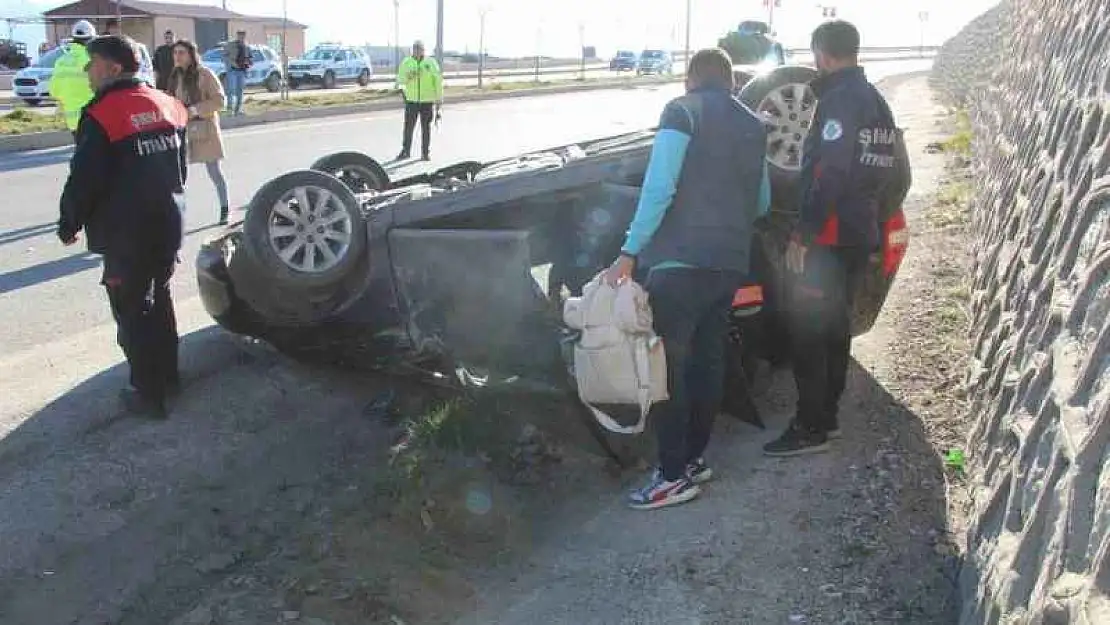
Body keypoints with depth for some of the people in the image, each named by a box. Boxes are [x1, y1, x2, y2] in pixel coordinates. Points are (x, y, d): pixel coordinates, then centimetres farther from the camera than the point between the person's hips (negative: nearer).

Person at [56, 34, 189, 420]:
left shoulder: (101, 115, -16)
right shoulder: (168, 106, 6)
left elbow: (83, 181, -15)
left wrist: (69, 225, 0)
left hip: (126, 235, -7)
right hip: (169, 225, 7)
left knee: (133, 313, 3)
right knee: (158, 301, 21)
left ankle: (149, 395, 9)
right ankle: (167, 376, 32)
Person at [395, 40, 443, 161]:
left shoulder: (431, 63, 0)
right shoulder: (406, 62, 2)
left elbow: (438, 81, 2)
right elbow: (400, 80, -2)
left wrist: (439, 99, 0)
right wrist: (408, 76, -24)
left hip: (427, 101, -1)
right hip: (411, 100, 1)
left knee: (426, 128, 4)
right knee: (408, 127, 2)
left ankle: (426, 153, 14)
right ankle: (406, 151, 12)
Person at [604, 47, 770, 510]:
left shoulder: (682, 112, -5)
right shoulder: (752, 126, 16)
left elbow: (659, 187, -17)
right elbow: (761, 203, 24)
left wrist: (629, 253, -17)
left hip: (680, 260, -7)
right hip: (730, 263, 7)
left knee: (668, 365, -2)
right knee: (708, 360, 15)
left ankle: (675, 476, 0)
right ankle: (694, 458, 25)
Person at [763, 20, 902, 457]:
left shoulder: (839, 100, -15)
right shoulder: (876, 101, 17)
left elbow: (829, 176, -22)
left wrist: (803, 234, -20)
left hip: (830, 237, -10)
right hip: (860, 234, 10)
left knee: (808, 329, -5)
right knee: (835, 324, 16)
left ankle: (810, 428, -2)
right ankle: (827, 416, 24)